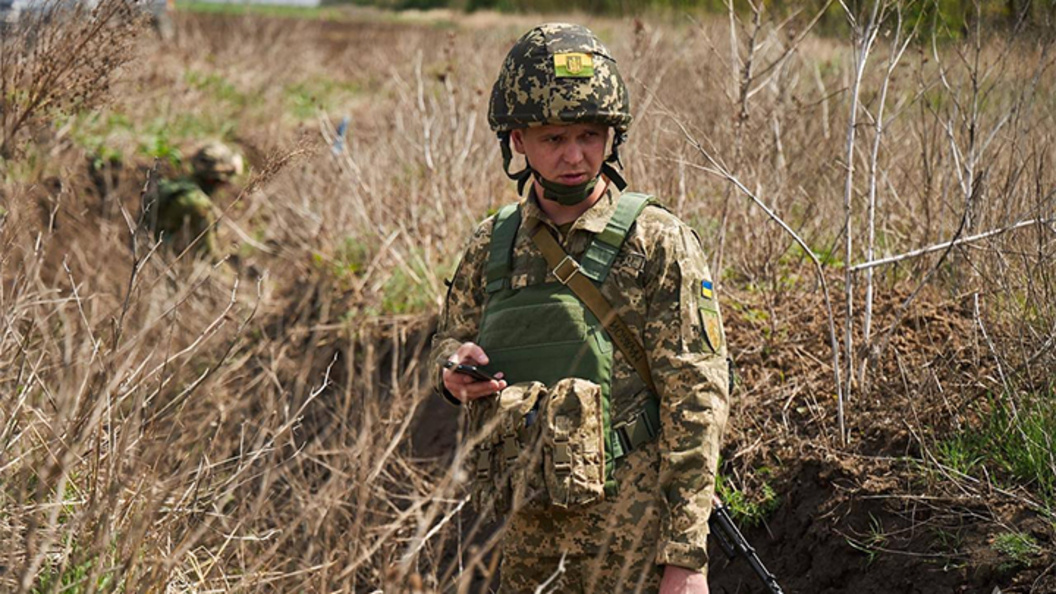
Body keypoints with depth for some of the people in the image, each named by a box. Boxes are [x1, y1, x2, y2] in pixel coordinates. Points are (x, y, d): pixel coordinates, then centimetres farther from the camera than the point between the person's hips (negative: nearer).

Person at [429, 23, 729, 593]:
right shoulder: (492, 245, 7)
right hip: (524, 528, 5)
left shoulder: (657, 244, -7)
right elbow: (451, 336, 24)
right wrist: (454, 370, -2)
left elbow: (696, 402, -10)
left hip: (628, 532, -5)